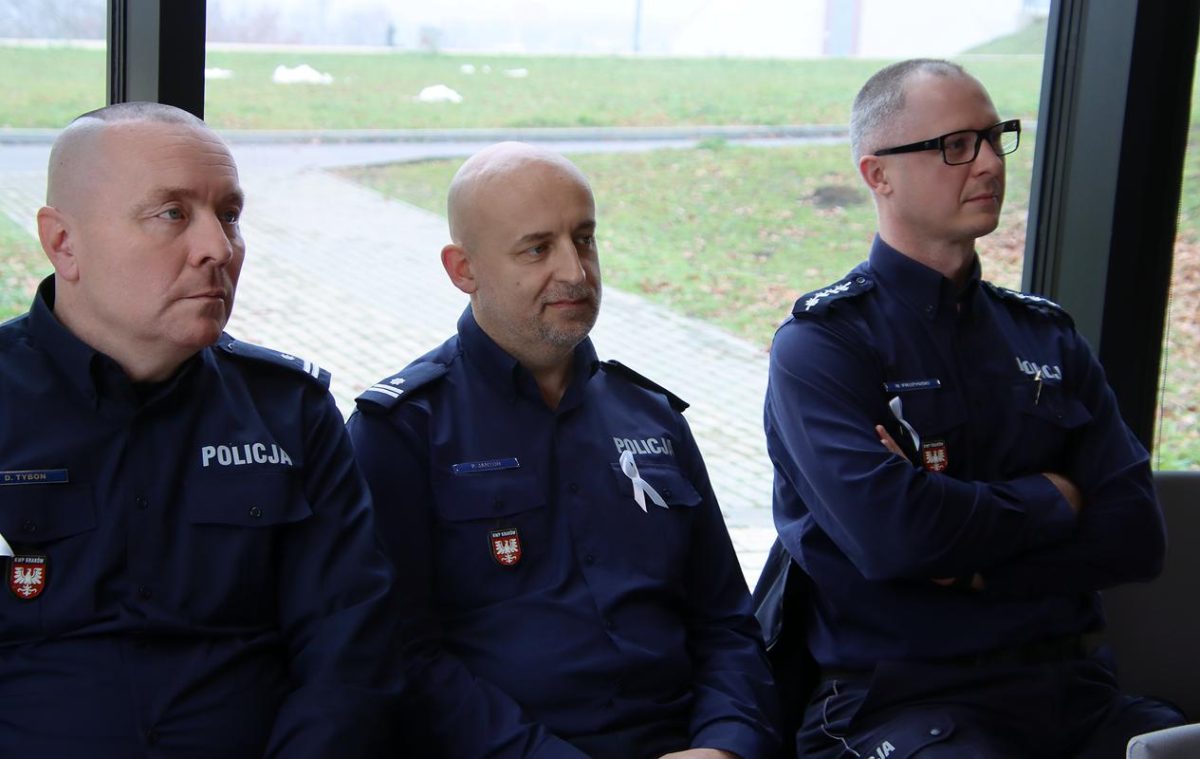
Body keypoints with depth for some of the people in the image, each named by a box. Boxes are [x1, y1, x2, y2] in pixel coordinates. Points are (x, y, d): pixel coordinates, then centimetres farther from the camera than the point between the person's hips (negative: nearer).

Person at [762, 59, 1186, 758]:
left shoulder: (1046, 334, 15)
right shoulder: (821, 342, -1)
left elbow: (1137, 536, 6)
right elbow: (887, 535, -17)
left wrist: (975, 560, -9)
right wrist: (1049, 498, -2)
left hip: (1075, 691, 5)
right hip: (900, 696, -5)